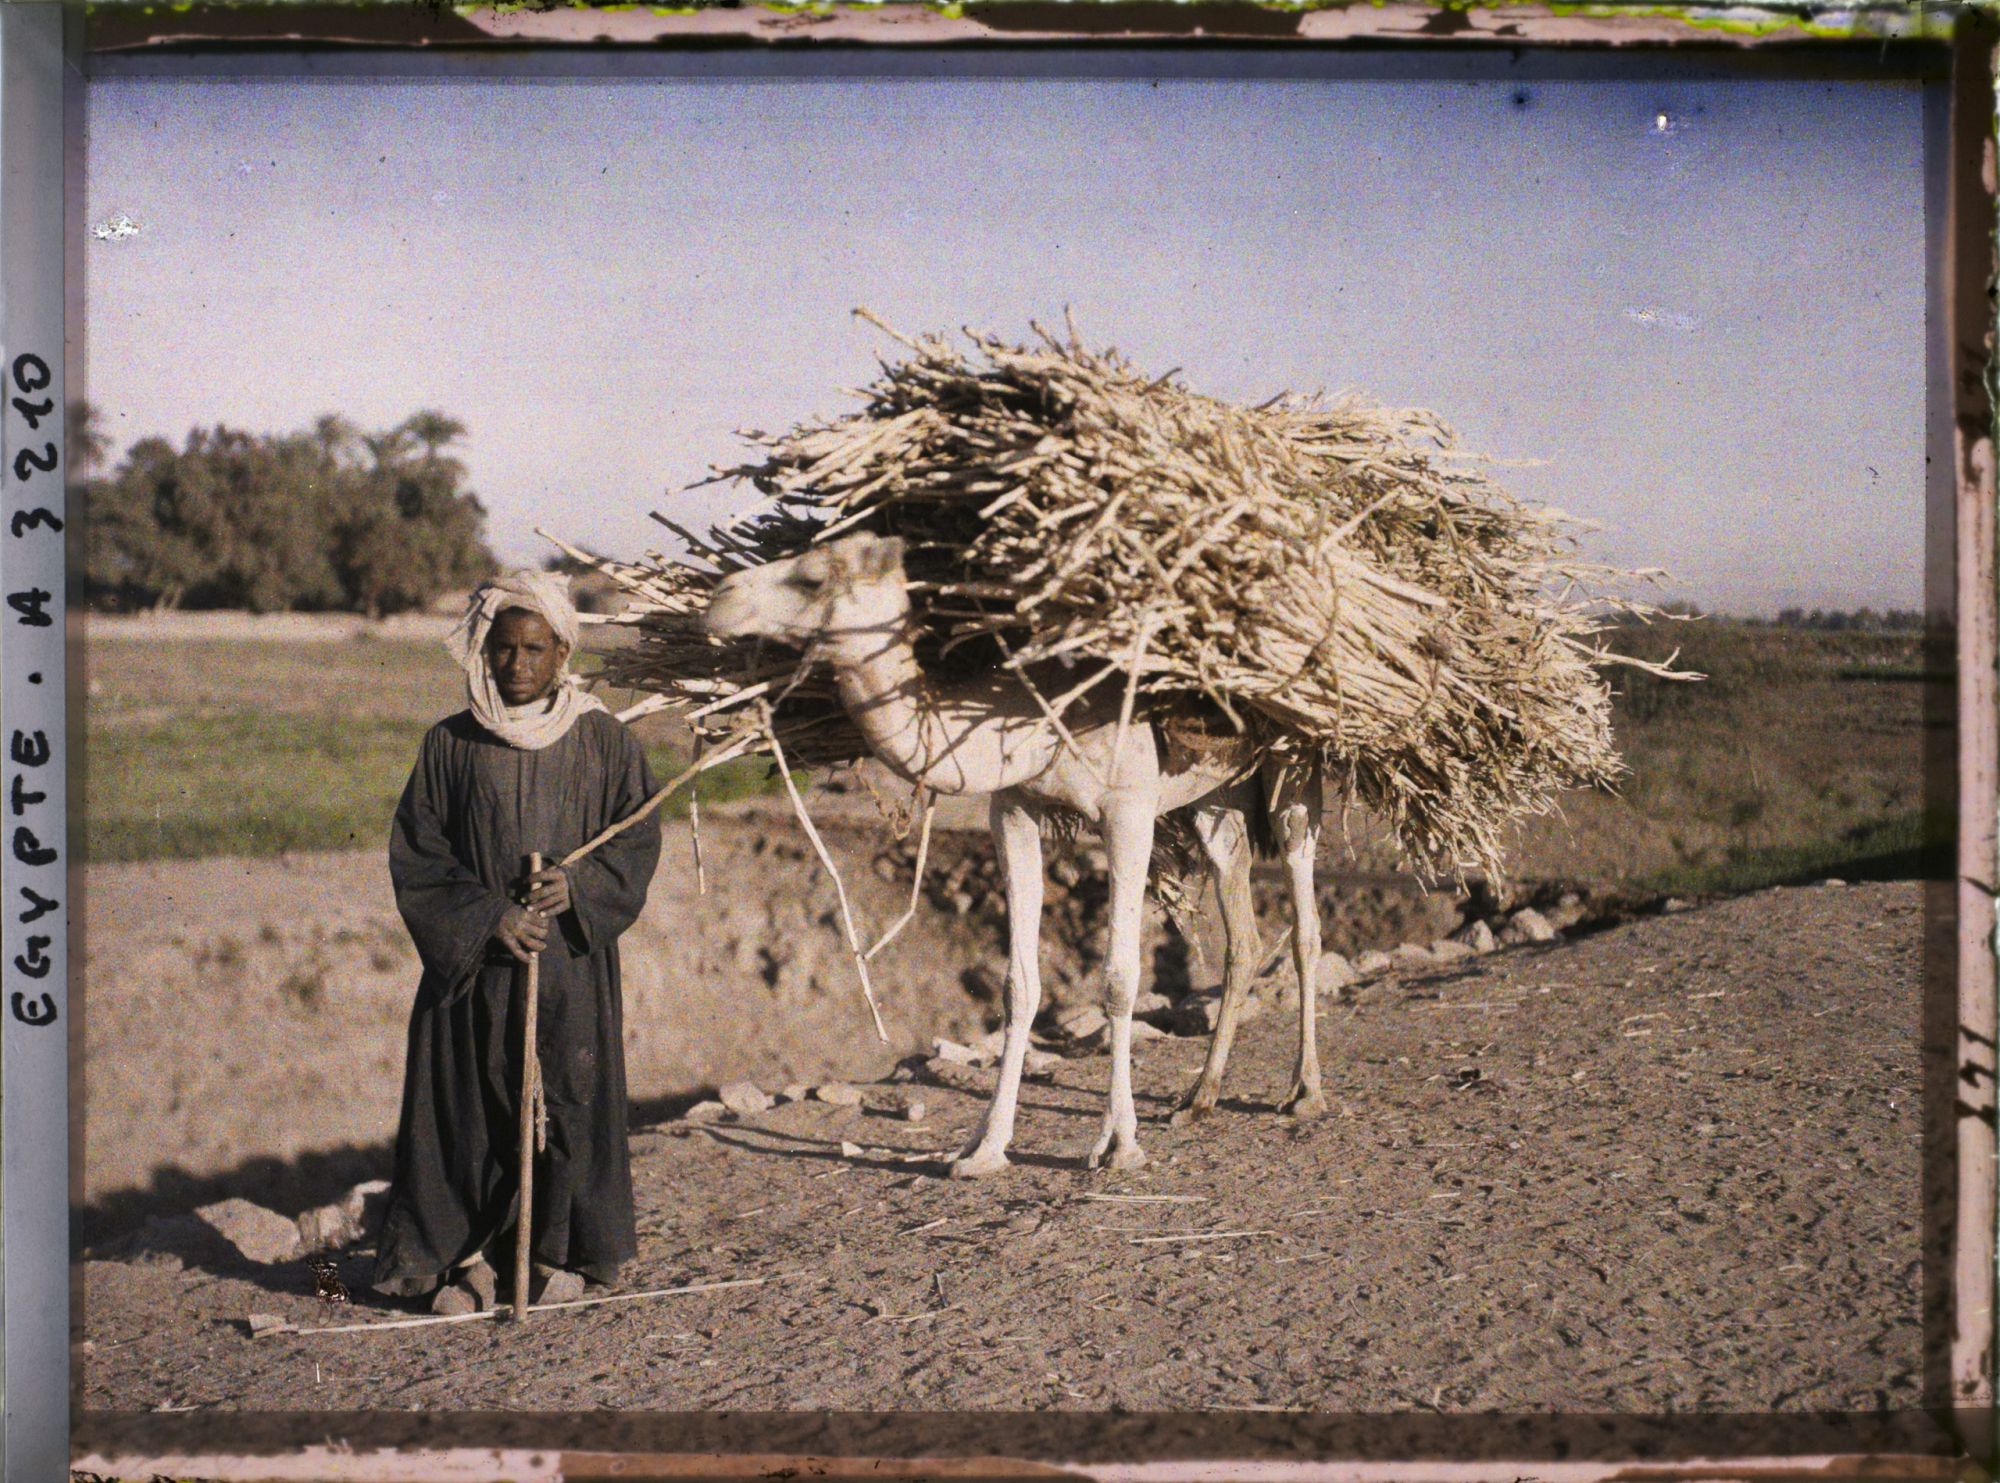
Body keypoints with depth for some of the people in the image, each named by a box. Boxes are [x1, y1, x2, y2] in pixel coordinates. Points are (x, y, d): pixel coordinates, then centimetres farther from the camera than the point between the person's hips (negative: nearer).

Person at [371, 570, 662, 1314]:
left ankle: (559, 1251, 17)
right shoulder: (450, 745, 2)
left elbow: (637, 841, 3)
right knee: (469, 1104, 1)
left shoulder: (604, 741, 2)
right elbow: (416, 856, 1)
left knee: (569, 1100, 2)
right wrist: (487, 915, -12)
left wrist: (578, 886, -15)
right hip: (474, 960, 0)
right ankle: (470, 1253, 15)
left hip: (573, 960, 0)